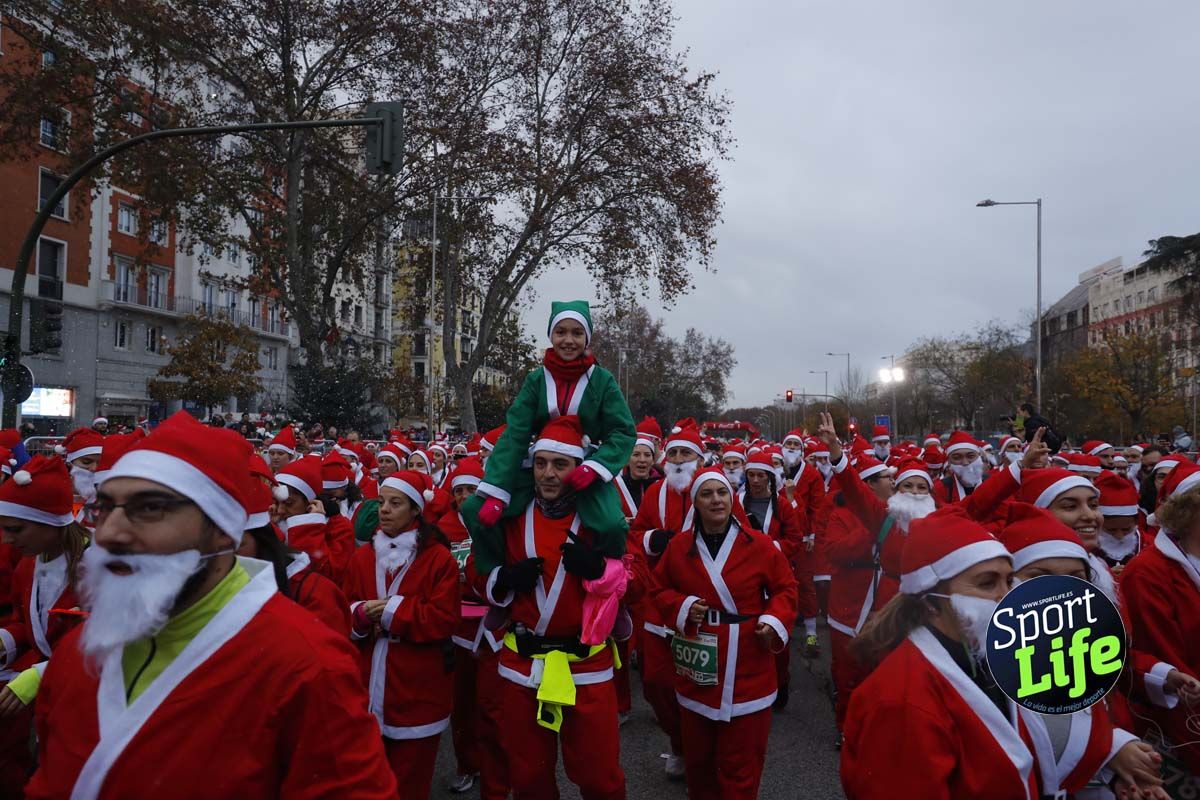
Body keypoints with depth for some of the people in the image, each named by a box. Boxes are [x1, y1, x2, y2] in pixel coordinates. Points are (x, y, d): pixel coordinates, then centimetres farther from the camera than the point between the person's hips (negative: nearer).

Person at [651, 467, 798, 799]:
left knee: (741, 758, 9)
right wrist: (681, 607, -8)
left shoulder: (760, 545, -6)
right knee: (698, 753, 18)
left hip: (747, 668, -2)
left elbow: (786, 588, 4)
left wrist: (775, 620, -12)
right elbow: (661, 590, 11)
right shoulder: (678, 546, -1)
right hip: (697, 666, 2)